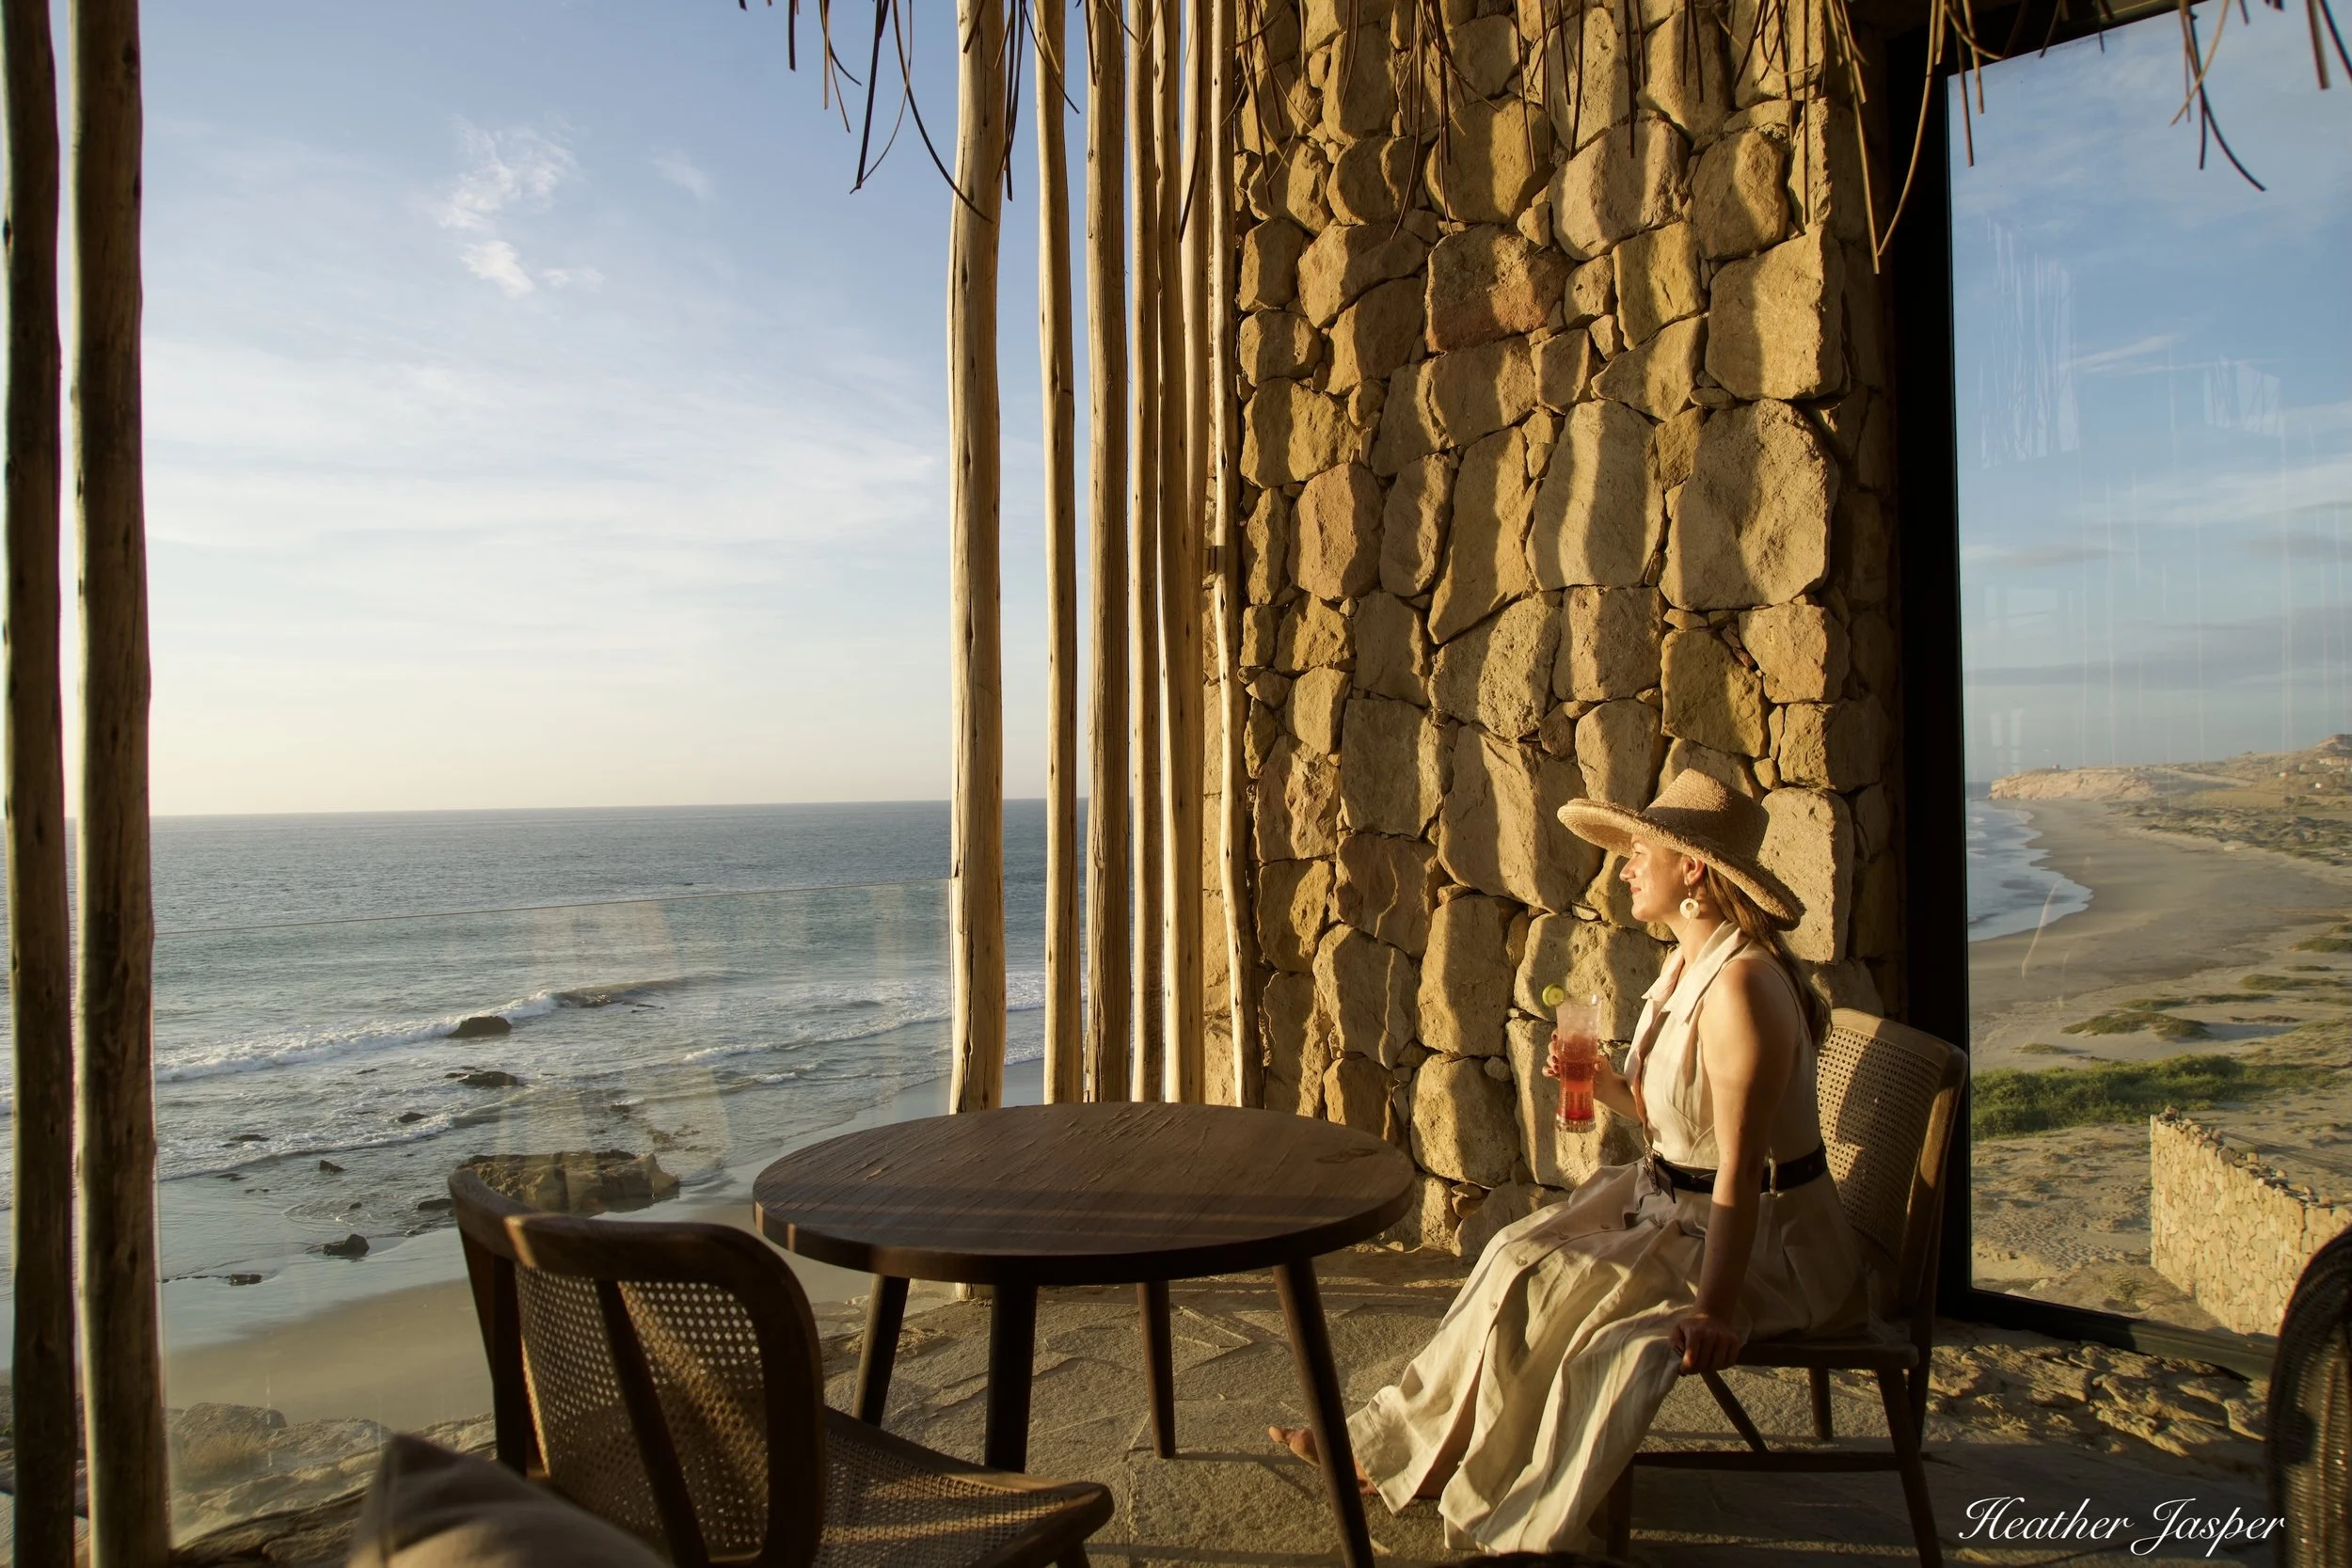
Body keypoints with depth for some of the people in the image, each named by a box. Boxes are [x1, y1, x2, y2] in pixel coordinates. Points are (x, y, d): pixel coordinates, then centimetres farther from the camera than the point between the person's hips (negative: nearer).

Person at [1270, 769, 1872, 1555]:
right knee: (1523, 1256, -4)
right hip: (1671, 1199, 9)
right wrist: (1608, 1086, -3)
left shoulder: (1741, 986, -25)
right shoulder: (1684, 966, 5)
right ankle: (1395, 1442, 4)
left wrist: (1715, 1308, -28)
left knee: (1554, 1285, -18)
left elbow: (1739, 1168, -27)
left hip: (1763, 1239, -9)